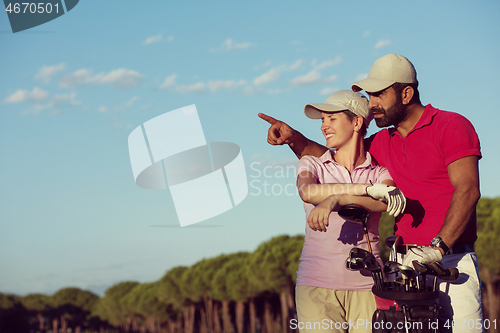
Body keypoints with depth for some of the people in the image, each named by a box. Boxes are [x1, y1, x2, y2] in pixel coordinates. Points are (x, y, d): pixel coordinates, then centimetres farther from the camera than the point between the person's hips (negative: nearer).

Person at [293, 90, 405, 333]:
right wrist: (367, 188, -18)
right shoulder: (311, 165, 12)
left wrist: (334, 199, -30)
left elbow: (385, 203, -14)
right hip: (317, 287, 0)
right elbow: (307, 191, -12)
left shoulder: (381, 174, 9)